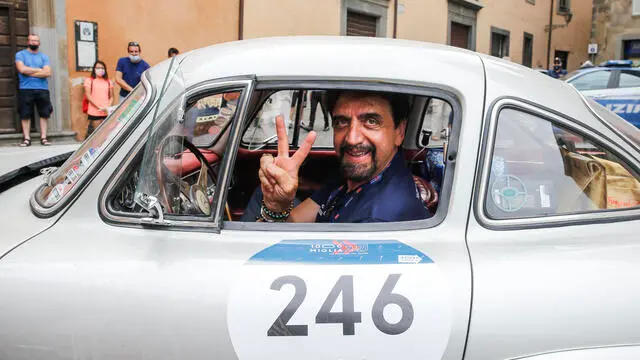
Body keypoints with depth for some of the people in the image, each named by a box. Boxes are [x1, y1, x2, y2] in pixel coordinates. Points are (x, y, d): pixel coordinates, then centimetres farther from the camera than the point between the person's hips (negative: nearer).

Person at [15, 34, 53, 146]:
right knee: (25, 115, -1)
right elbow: (22, 69, -9)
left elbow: (48, 73, -4)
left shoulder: (44, 57, 12)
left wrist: (29, 72, -7)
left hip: (42, 89, 2)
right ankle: (26, 138, 4)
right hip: (25, 89, -1)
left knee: (44, 114, 0)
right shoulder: (20, 54, 8)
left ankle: (43, 137, 5)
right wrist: (39, 70, -3)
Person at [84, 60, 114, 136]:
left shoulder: (108, 82, 15)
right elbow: (88, 96, -2)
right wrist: (99, 107, -12)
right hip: (94, 113, -3)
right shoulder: (89, 80, 4)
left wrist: (109, 106, -5)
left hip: (107, 113, 3)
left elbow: (111, 97, 15)